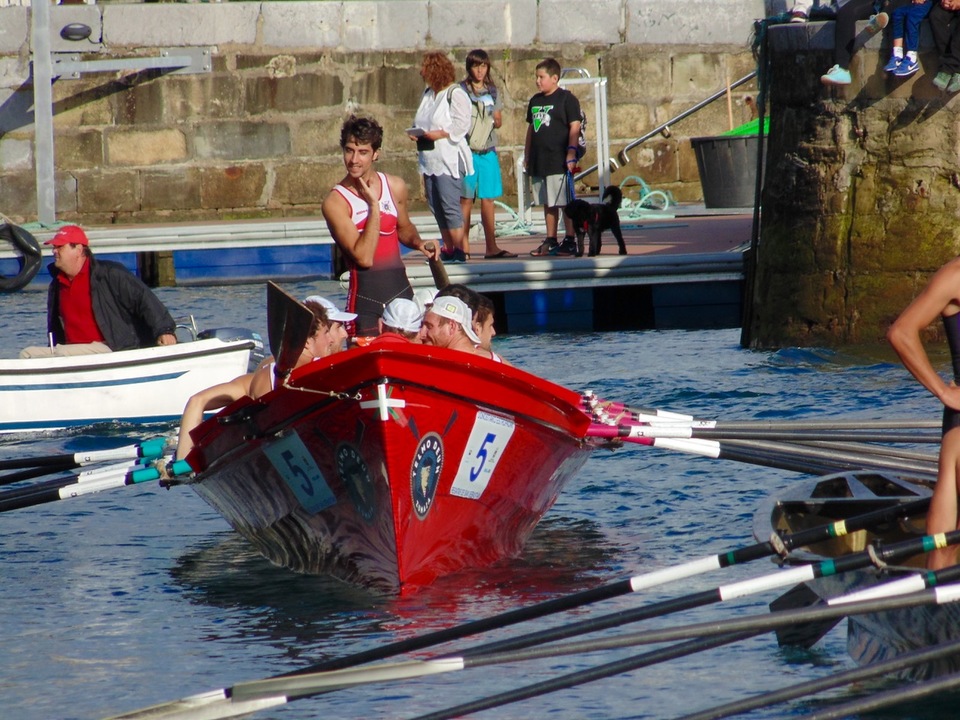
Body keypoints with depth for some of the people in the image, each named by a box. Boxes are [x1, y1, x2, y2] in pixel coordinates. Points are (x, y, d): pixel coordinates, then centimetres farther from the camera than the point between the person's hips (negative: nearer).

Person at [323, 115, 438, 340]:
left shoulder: (396, 187, 3)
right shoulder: (335, 202, -11)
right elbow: (364, 258, -19)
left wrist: (418, 243, 2)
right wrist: (374, 205, -18)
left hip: (401, 289, 4)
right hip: (365, 298, -4)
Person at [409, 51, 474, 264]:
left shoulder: (456, 94, -8)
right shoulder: (428, 94, 19)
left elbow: (462, 125, -15)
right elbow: (421, 121, 26)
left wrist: (440, 134, -21)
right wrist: (417, 132, 6)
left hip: (449, 159, -9)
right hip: (429, 159, 9)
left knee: (450, 205, -14)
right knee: (436, 206, 8)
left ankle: (460, 249, -12)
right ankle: (448, 248, 15)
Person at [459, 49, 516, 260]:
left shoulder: (492, 92, 14)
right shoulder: (461, 91, 0)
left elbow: (499, 121, 17)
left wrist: (494, 119, -3)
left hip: (488, 151, 4)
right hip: (467, 149, -4)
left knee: (488, 199, 4)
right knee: (466, 199, -3)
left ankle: (491, 247, 6)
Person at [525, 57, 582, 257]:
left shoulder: (567, 99, -5)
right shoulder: (535, 101, 16)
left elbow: (575, 127, -10)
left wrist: (571, 153, -17)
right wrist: (527, 156, 19)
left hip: (559, 161, -7)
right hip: (539, 162, 7)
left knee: (565, 202, -5)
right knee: (547, 203, 12)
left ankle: (570, 241, -1)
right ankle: (550, 241, 17)